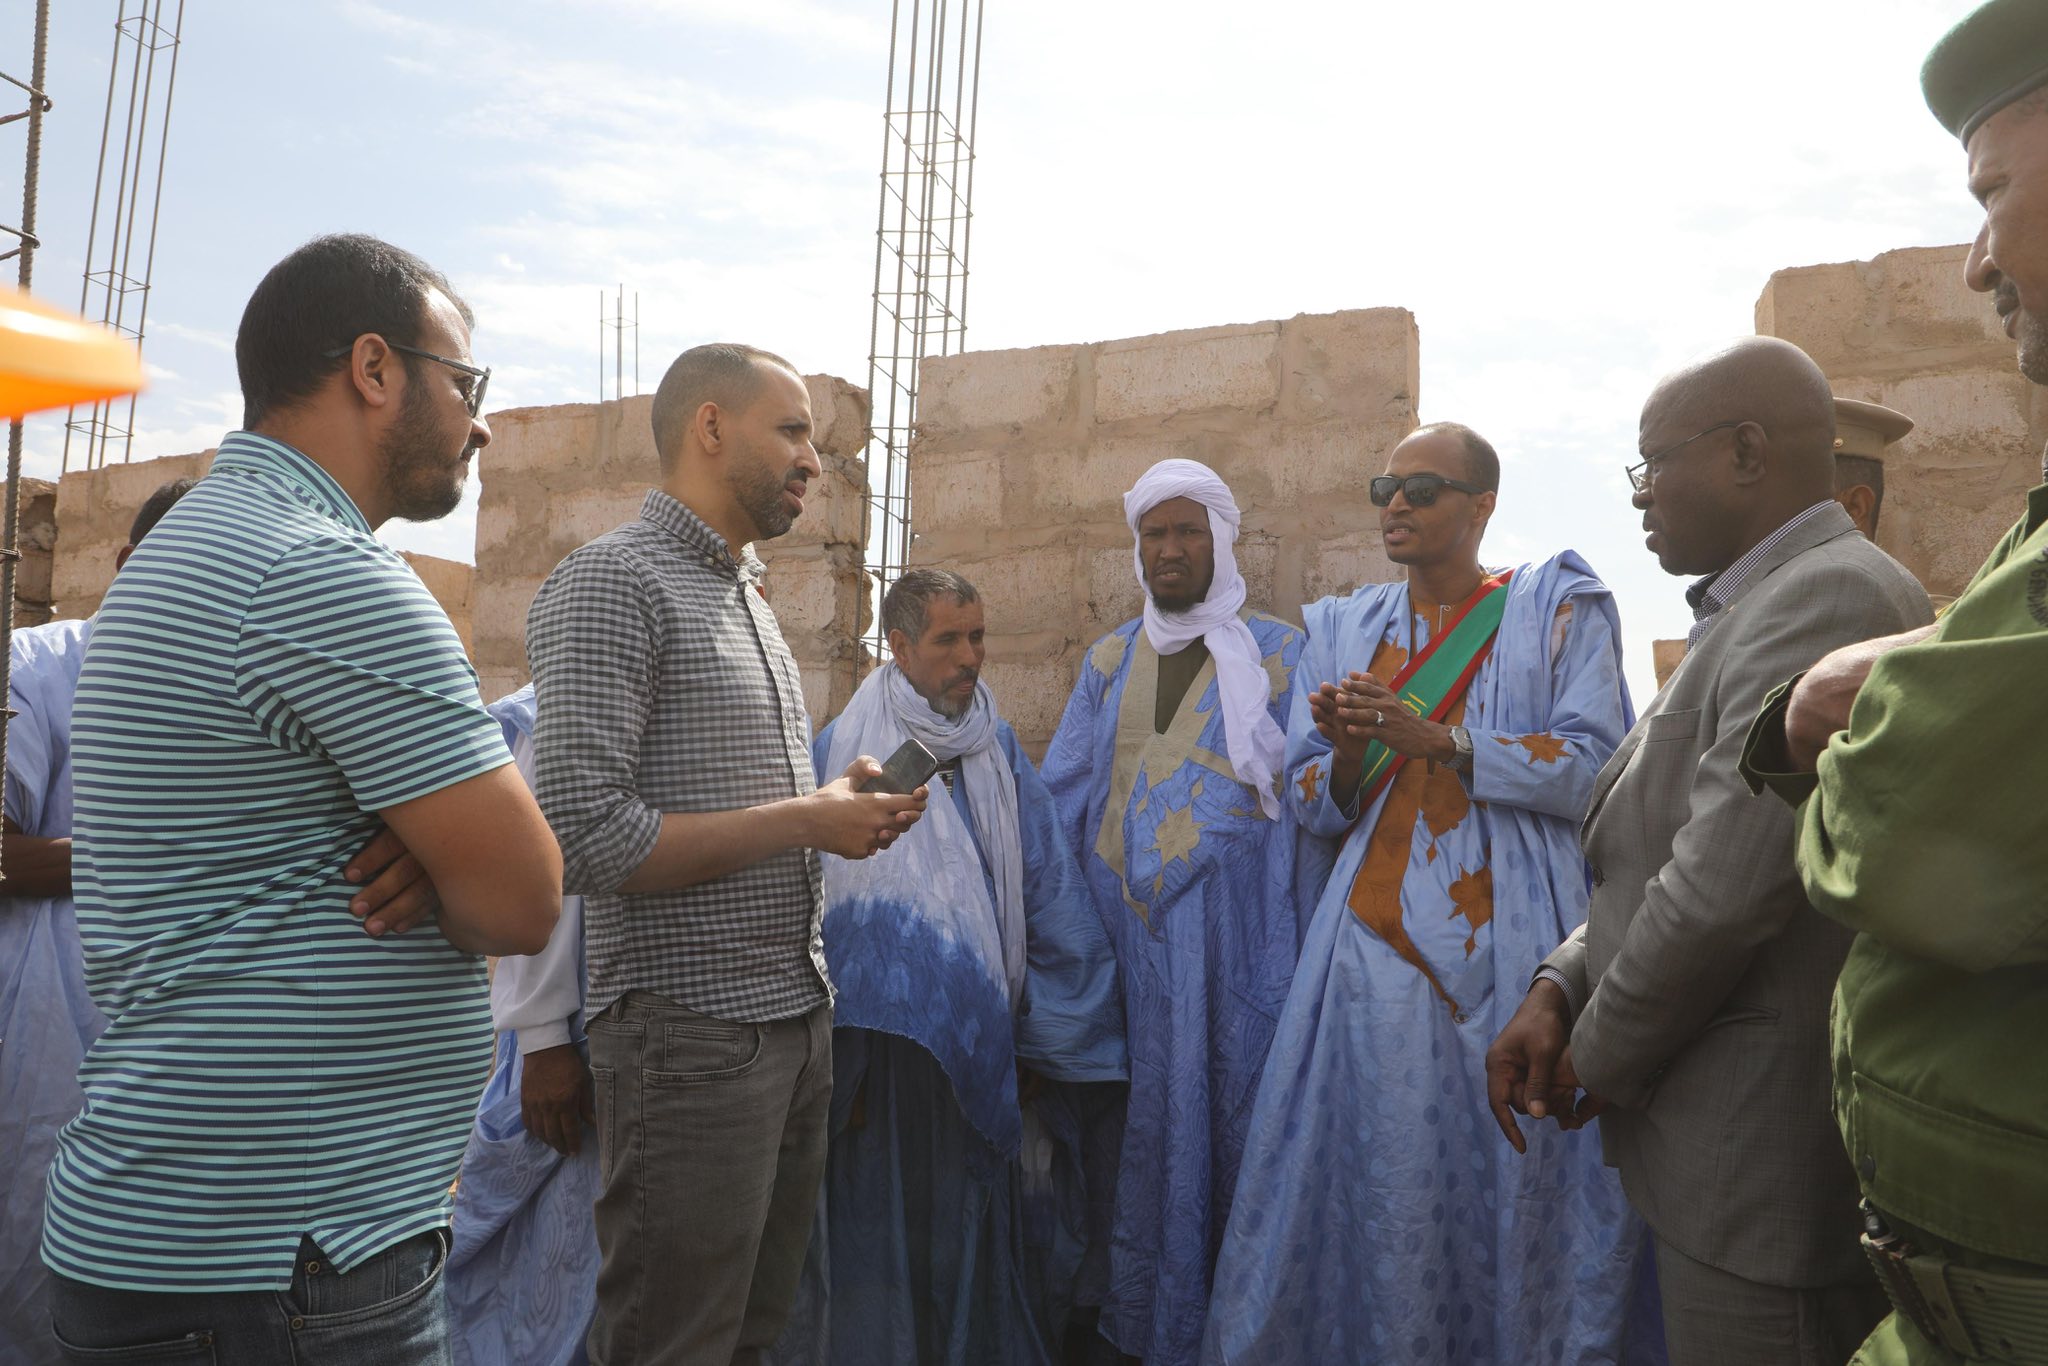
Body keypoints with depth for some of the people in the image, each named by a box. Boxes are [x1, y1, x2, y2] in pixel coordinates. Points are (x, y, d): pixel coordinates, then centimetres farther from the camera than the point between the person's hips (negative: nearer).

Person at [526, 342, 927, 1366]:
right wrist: (801, 822, -15)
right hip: (692, 1035, -8)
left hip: (797, 1017, 9)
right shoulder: (614, 580, -11)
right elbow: (584, 835, -20)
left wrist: (845, 803, 3)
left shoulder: (748, 596, 17)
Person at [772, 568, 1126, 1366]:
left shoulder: (998, 753, 7)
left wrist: (1048, 1038, 3)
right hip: (882, 1045, -3)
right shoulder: (842, 753, -3)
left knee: (975, 1233, 10)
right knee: (880, 1231, 4)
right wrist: (825, 1058, -3)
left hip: (979, 1047, 3)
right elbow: (809, 902, -3)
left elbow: (1049, 896, 6)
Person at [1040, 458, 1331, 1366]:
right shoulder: (1108, 662, 14)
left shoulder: (1278, 653, 5)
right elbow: (1060, 798, 13)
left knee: (1232, 1113, 1)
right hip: (1123, 929, 3)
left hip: (1236, 931, -3)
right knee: (1135, 1122, 8)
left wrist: (1310, 935, -8)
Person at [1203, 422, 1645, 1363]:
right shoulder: (1343, 631, 14)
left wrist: (1436, 738, -15)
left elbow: (1592, 769, -6)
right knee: (1382, 1177, 1)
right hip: (1379, 940, 2)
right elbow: (1313, 806, 13)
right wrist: (1348, 754, -9)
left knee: (1520, 1177, 1)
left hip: (1516, 941, -2)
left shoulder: (1558, 609, 5)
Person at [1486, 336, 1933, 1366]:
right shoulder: (1757, 607, 14)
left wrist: (1602, 1057, -11)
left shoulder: (1826, 596, -20)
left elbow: (1728, 884, -26)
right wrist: (1558, 990, 2)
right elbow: (1671, 849, 15)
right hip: (1733, 1136, 10)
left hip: (1768, 1155, -10)